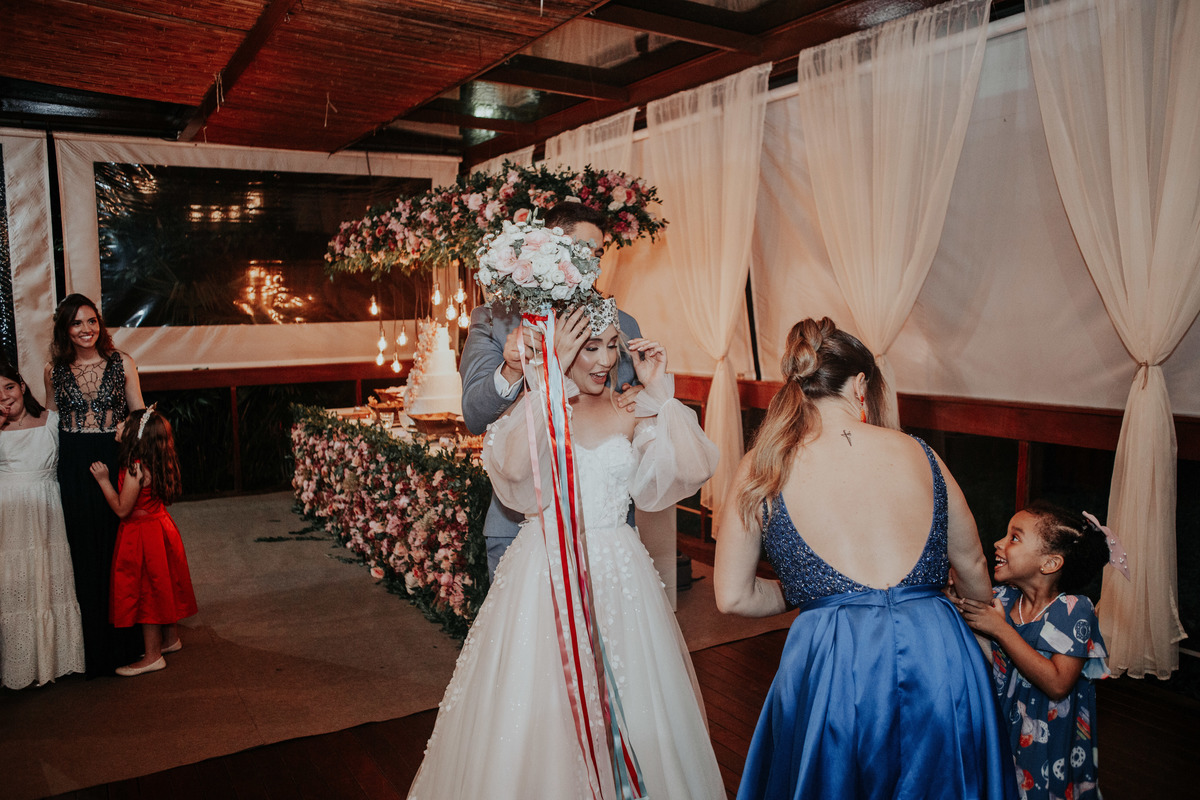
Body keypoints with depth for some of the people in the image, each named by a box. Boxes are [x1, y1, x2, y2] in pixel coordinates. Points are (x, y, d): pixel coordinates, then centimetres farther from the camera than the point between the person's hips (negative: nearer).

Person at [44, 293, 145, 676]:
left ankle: (125, 641, 19)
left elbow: (139, 415, 5)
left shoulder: (122, 364, 1)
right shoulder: (54, 370, 5)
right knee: (84, 552, 7)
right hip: (74, 468, 2)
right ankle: (94, 644, 21)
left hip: (115, 461, -1)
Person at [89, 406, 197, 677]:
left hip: (143, 536, -9)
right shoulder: (156, 464, 2)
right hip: (159, 526, 9)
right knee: (161, 589, 20)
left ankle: (152, 656, 11)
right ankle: (171, 639, 34)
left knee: (147, 593, 1)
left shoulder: (136, 469, -25)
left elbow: (121, 509, -20)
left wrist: (104, 480, -15)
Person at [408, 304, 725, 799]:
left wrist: (659, 391, -10)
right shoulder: (529, 407, -3)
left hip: (618, 574, 2)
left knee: (625, 711, 12)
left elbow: (693, 469, -10)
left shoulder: (631, 410, 2)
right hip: (543, 569, -2)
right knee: (536, 715, 8)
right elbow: (515, 466, -25)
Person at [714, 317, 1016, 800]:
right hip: (941, 659, 3)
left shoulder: (763, 467, -1)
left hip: (831, 664, -2)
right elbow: (972, 570, 17)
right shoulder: (917, 453, 4)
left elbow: (733, 597, 1)